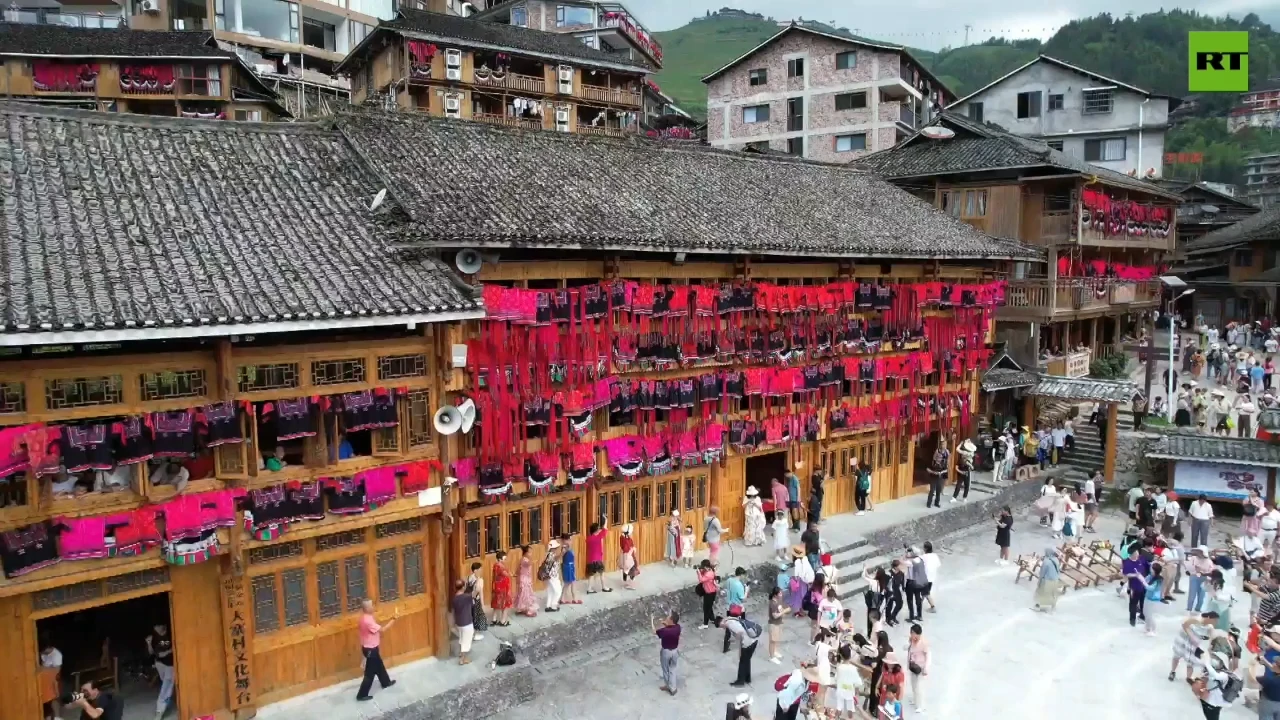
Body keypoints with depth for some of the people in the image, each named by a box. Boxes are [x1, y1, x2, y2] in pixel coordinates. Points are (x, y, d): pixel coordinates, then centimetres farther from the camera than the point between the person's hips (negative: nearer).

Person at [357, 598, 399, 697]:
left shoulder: (366, 617, 1)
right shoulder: (367, 620, -31)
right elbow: (382, 629, -26)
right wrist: (394, 619, -23)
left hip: (370, 647, 10)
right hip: (370, 649, -10)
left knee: (379, 666, 28)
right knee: (370, 672, 3)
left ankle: (386, 682, 47)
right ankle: (362, 695, 14)